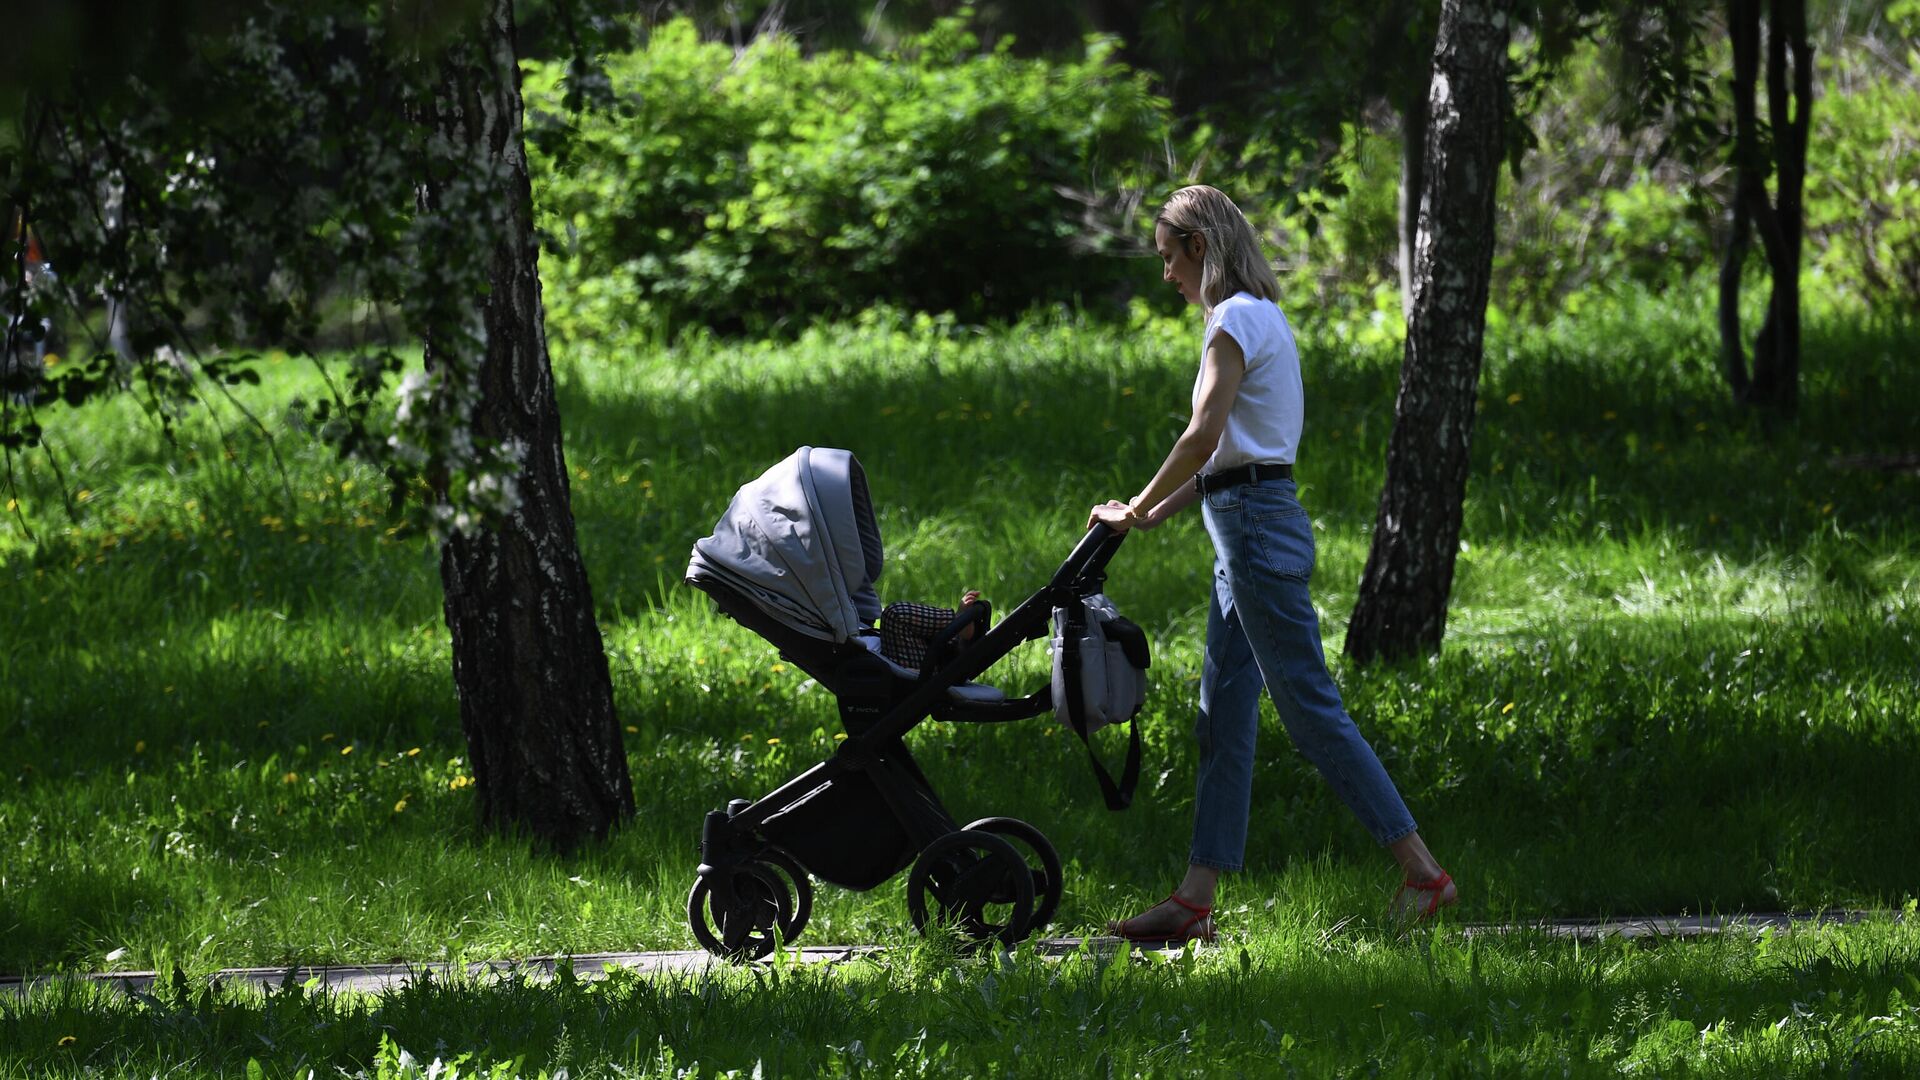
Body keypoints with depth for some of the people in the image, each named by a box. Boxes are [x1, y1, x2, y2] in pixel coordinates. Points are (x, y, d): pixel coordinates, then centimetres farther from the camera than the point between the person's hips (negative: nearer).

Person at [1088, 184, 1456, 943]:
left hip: (1256, 524, -10)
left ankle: (1421, 872, -9)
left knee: (1309, 708, -9)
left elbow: (1203, 438, -20)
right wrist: (1158, 514, 13)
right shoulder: (1260, 319, 18)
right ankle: (1196, 900, 7)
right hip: (1250, 524, 10)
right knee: (1223, 715, 8)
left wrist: (1135, 511, -10)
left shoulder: (1237, 322, -12)